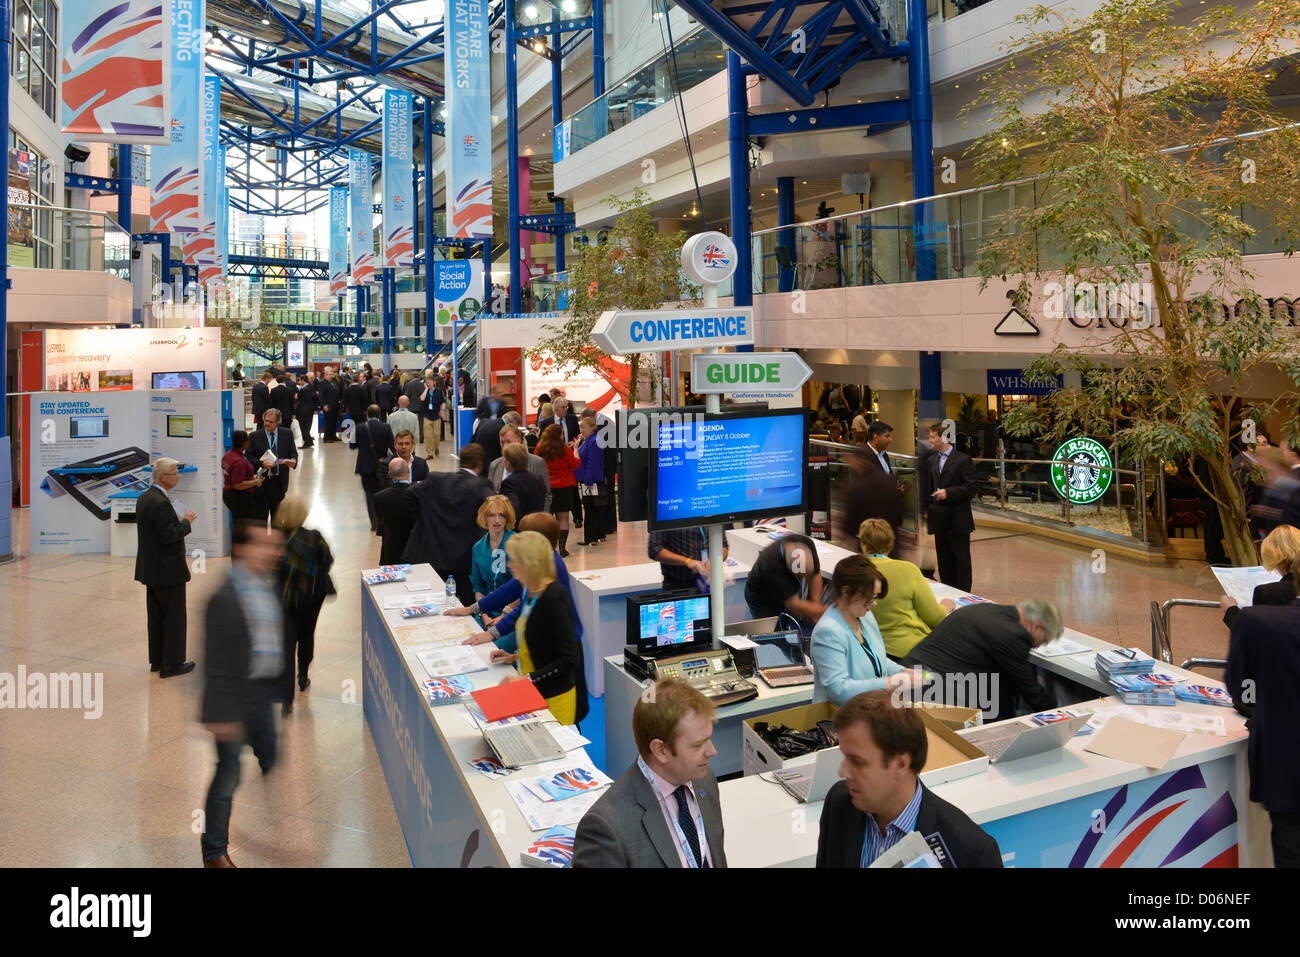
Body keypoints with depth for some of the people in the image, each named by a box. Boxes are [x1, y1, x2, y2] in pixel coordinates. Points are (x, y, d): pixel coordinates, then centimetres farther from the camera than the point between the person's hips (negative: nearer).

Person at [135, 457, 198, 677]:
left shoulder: (144, 497, 9)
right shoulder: (161, 503, -22)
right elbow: (168, 536, -25)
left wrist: (179, 519, 11)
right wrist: (186, 522, -12)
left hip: (151, 568, 10)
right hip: (167, 570, -10)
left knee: (156, 616, 16)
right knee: (175, 616, 1)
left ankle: (157, 660, 26)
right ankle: (172, 663, 7)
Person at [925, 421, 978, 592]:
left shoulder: (963, 460, -9)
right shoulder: (932, 460, 12)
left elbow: (973, 487, -12)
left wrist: (948, 493, -18)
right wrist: (927, 508, 10)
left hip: (958, 520, -7)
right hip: (939, 519, 7)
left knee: (961, 559, 3)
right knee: (944, 559, 13)